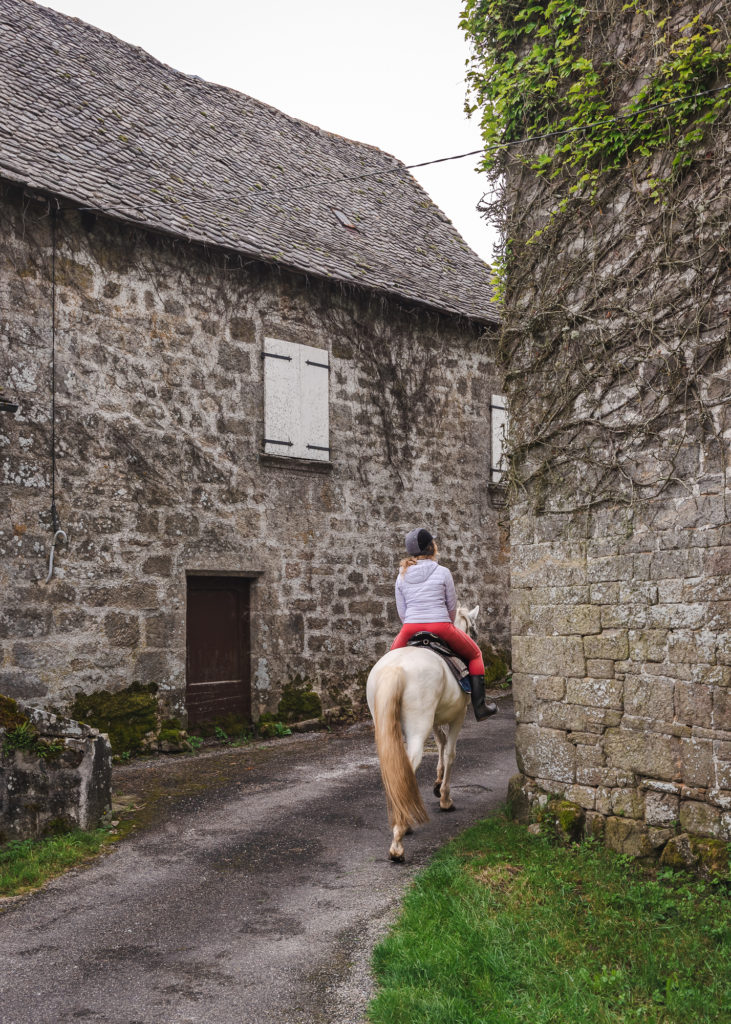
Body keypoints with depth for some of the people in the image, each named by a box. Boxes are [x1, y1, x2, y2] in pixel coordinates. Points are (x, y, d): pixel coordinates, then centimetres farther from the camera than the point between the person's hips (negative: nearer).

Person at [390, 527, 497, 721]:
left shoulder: (402, 576, 8)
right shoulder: (442, 572, -2)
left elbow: (402, 612, 9)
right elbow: (452, 606, 5)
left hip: (410, 629, 3)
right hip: (441, 627, -3)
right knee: (475, 655, 20)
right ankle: (479, 707, 16)